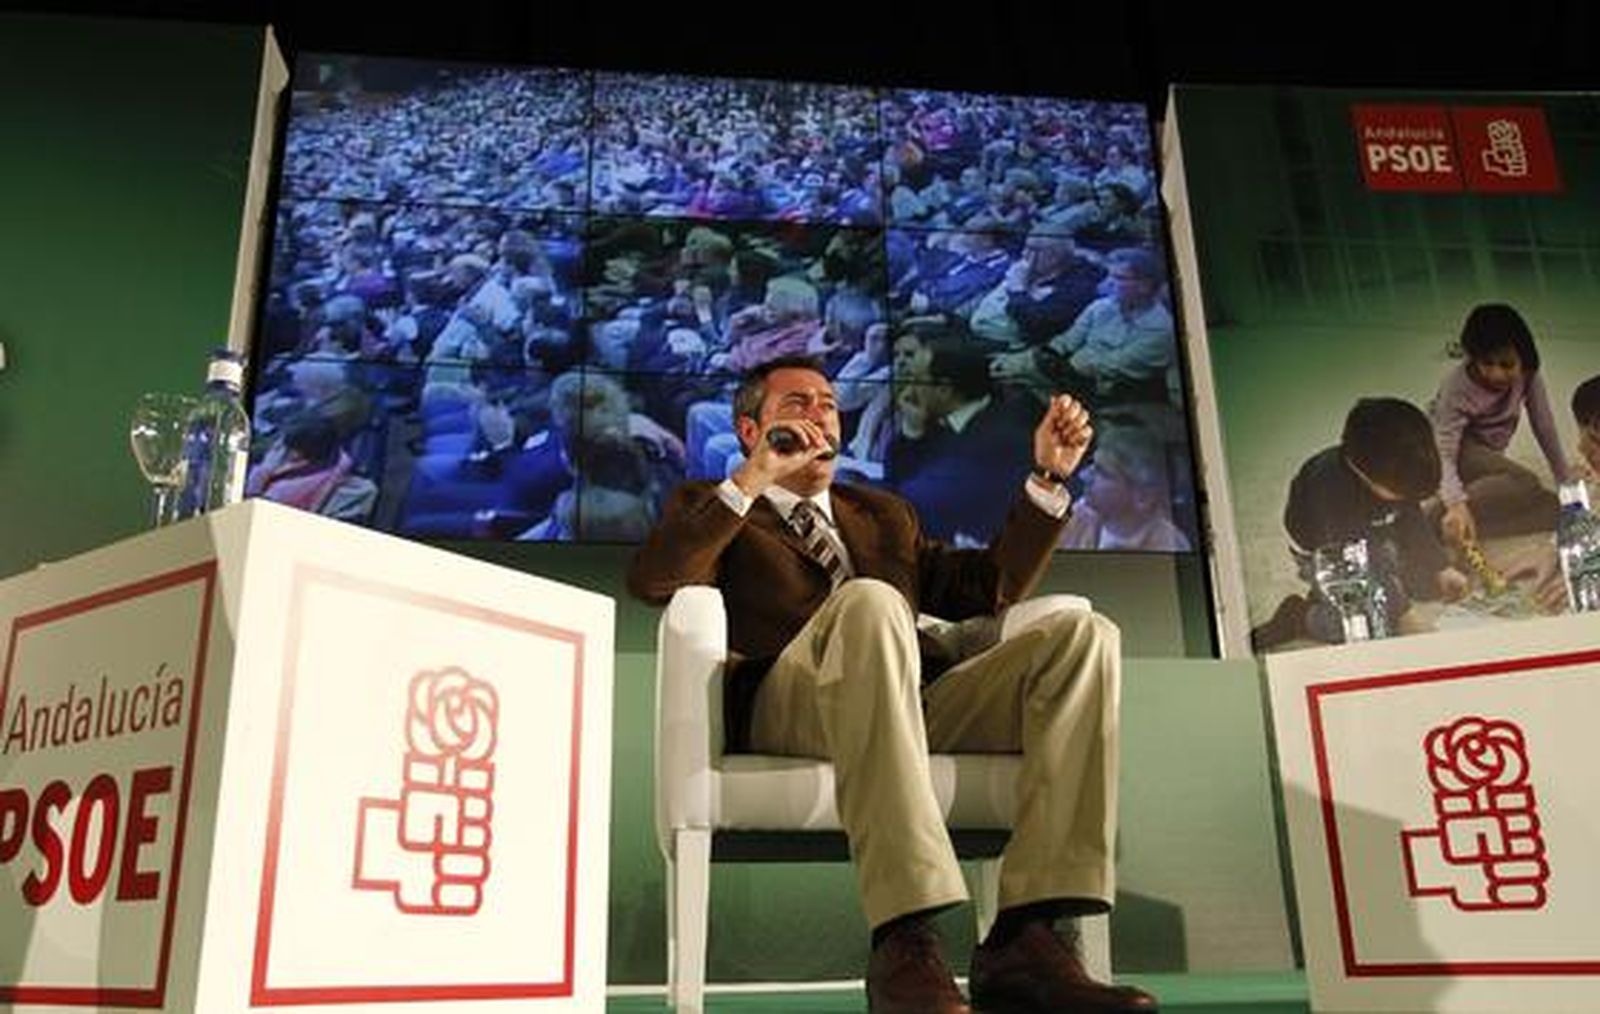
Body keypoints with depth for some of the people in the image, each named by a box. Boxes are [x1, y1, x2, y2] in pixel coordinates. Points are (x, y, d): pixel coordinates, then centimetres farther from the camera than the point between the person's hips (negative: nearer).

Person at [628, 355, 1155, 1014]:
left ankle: (1023, 939, -29)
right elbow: (650, 582, 1)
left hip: (921, 707, 5)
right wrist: (751, 479, -7)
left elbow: (989, 587, 27)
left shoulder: (883, 515, 36)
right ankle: (905, 946, -43)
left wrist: (1048, 477, 17)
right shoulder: (710, 507, 22)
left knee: (1083, 632, -18)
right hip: (786, 710, -5)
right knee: (870, 600, -36)